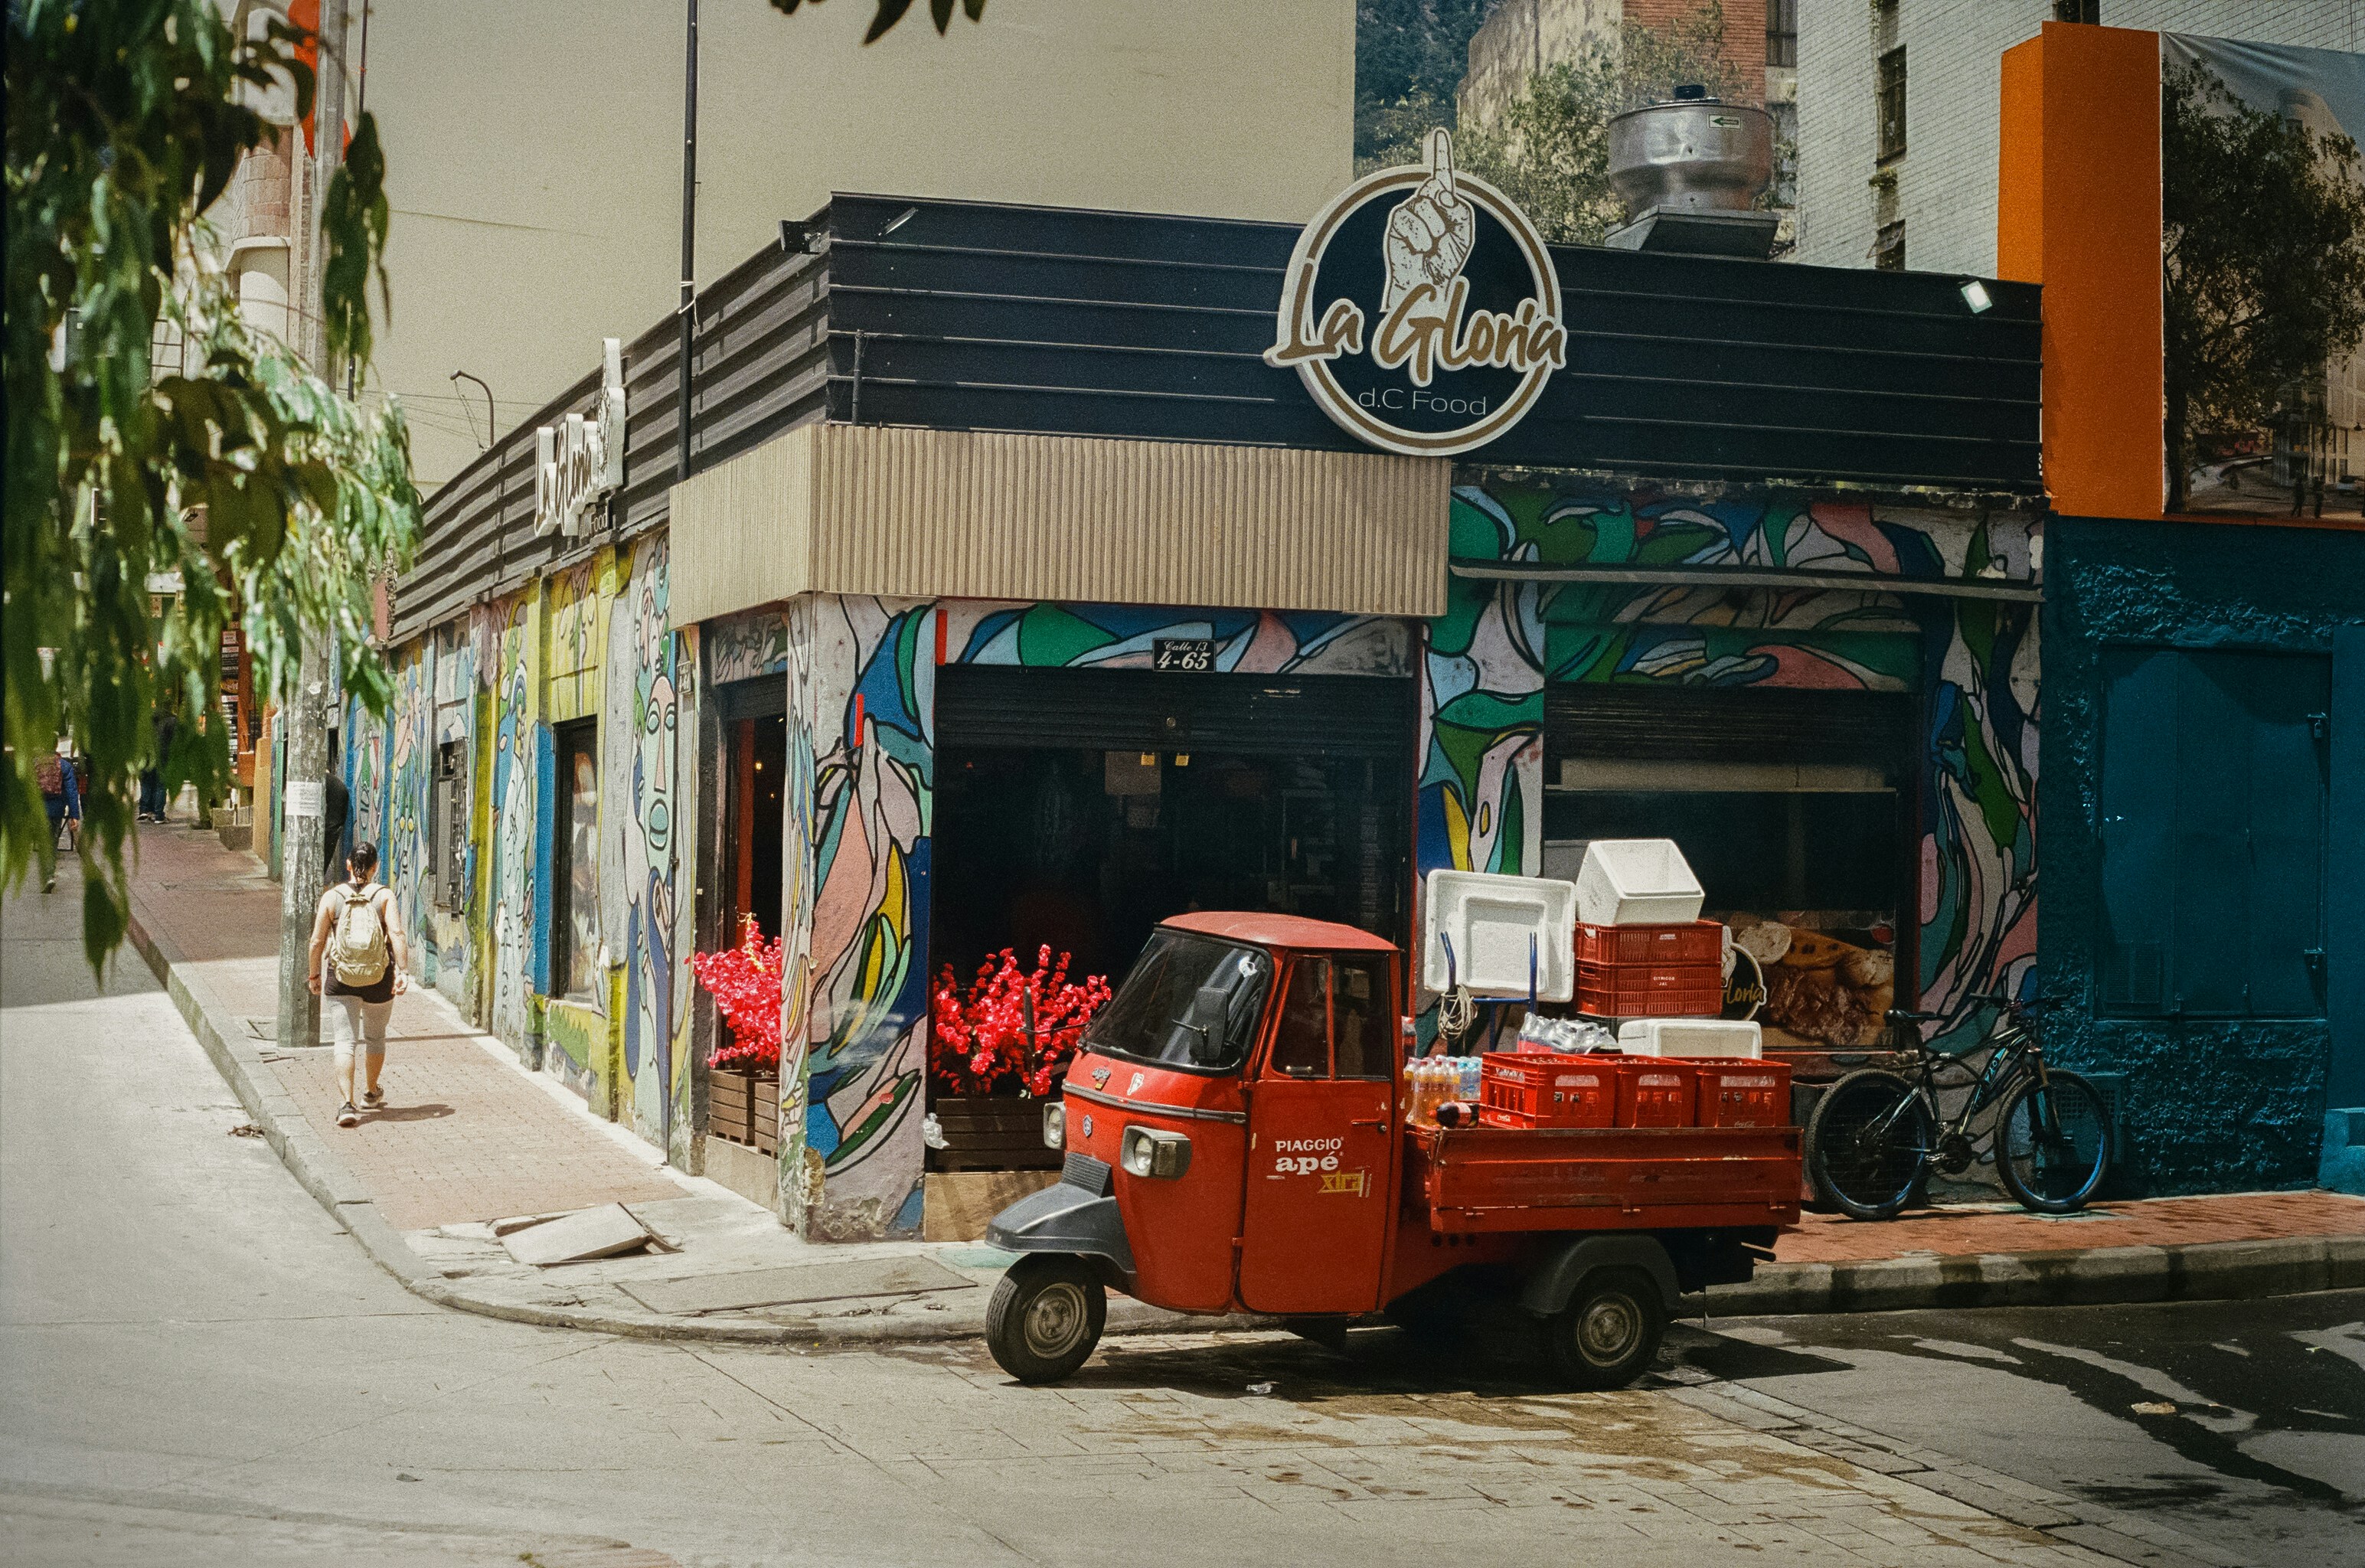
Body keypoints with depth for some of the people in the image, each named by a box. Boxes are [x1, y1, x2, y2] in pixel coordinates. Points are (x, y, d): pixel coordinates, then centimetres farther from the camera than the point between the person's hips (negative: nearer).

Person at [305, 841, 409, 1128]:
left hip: (341, 979, -1)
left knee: (345, 1039, 1)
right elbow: (397, 934, -17)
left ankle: (348, 1104, -14)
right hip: (379, 979, 1)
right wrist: (403, 972, -17)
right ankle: (371, 1093, 41)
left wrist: (315, 975, 10)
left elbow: (317, 941, -2)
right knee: (375, 1037, 21)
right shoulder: (384, 896, -6)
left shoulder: (332, 897, -3)